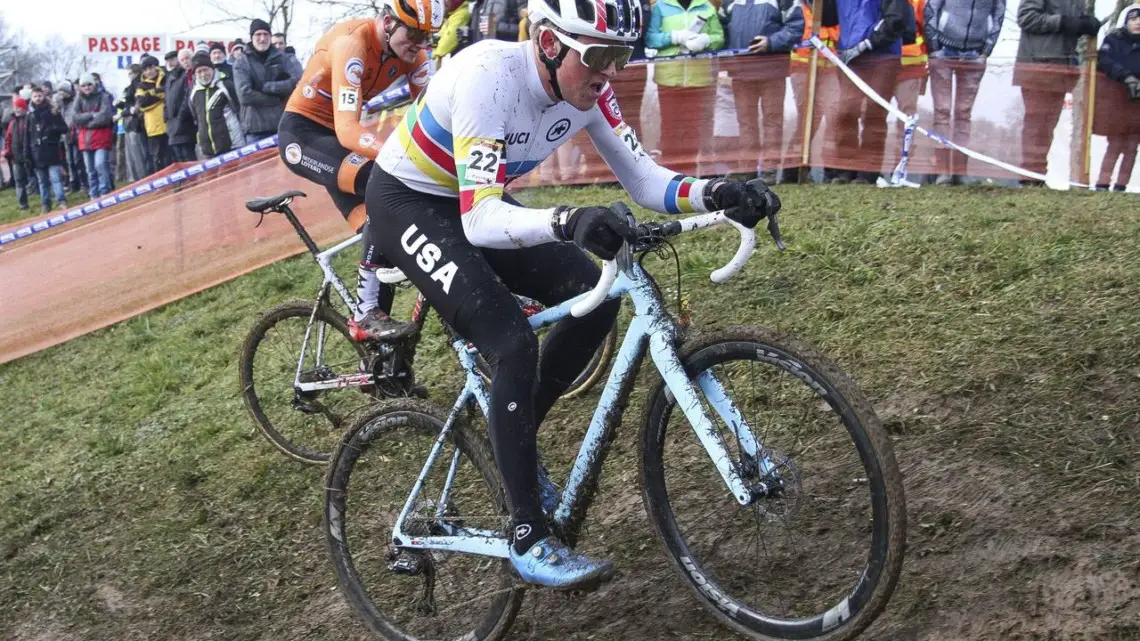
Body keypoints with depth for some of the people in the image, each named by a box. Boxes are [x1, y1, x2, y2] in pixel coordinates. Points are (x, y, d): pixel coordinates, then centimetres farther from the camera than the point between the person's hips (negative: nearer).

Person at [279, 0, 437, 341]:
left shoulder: (412, 52, -8)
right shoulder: (351, 44, -30)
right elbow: (348, 130, -40)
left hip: (336, 136, 8)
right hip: (302, 134, -8)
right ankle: (366, 314, -24)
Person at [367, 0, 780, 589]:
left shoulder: (587, 86, -13)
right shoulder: (489, 76, -33)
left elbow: (643, 180, -12)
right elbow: (480, 220, -40)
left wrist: (716, 193, -31)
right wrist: (569, 222, -57)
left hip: (478, 202, 7)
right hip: (406, 203, -7)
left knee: (596, 297, -7)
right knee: (513, 342, -24)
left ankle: (513, 437, 13)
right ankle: (527, 537, -12)